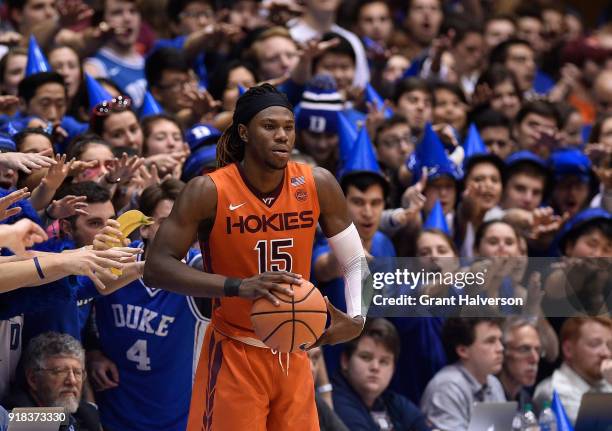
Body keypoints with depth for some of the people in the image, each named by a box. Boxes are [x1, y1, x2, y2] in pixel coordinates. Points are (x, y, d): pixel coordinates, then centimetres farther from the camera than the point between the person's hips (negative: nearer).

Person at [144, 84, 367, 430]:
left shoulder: (319, 186, -7)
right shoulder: (209, 192, -18)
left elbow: (356, 262, 4)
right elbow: (157, 268, -23)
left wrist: (356, 318, -17)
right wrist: (240, 287, -36)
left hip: (294, 352, 4)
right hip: (234, 353, -4)